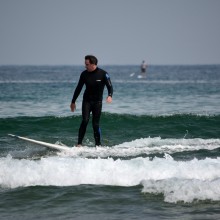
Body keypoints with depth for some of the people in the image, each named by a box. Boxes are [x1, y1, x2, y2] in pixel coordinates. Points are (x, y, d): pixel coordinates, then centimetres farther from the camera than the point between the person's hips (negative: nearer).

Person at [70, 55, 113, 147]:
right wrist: (73, 102, 14)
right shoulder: (84, 74, -1)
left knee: (95, 124, -1)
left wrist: (109, 96, -33)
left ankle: (98, 145, 8)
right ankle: (79, 144, -15)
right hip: (86, 101, 1)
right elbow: (78, 88, 9)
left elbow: (110, 86, -11)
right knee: (85, 121, -14)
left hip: (97, 102, -1)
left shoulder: (103, 74, -9)